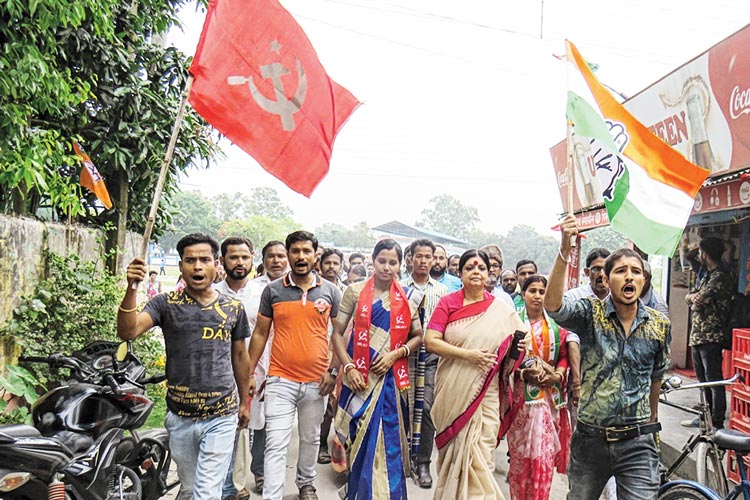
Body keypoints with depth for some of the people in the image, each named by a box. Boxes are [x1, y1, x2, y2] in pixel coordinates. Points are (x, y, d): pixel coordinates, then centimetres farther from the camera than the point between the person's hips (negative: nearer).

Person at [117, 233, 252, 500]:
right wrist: (131, 288, -32)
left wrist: (244, 402, 16)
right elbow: (127, 331, -18)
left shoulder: (234, 308, 3)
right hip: (180, 418, 1)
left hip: (221, 417, 0)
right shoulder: (166, 303, -3)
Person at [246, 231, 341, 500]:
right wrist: (249, 373, 2)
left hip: (316, 381, 2)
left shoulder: (330, 291, 2)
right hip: (280, 380, -1)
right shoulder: (272, 290, 0)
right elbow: (260, 334, 5)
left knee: (311, 439, 18)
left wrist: (333, 370, -3)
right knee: (276, 445, -4)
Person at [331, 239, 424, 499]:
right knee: (359, 440, 7)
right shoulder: (355, 292, 0)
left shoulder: (406, 299, 5)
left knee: (387, 441, 2)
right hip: (359, 378, -1)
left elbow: (418, 336, 10)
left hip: (391, 378, 1)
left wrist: (395, 354, -7)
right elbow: (337, 333, 0)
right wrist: (349, 368, -11)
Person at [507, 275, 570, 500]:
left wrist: (557, 375, -8)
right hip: (522, 394, -2)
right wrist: (525, 372, -16)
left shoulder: (556, 327, 10)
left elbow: (564, 355, 10)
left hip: (549, 395, 3)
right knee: (520, 453, 2)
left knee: (545, 452, 2)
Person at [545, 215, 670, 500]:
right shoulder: (591, 314, -9)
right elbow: (552, 305, -30)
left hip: (638, 443, 1)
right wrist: (564, 251, -40)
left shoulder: (660, 325, 0)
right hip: (590, 439, 0)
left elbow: (656, 377, 15)